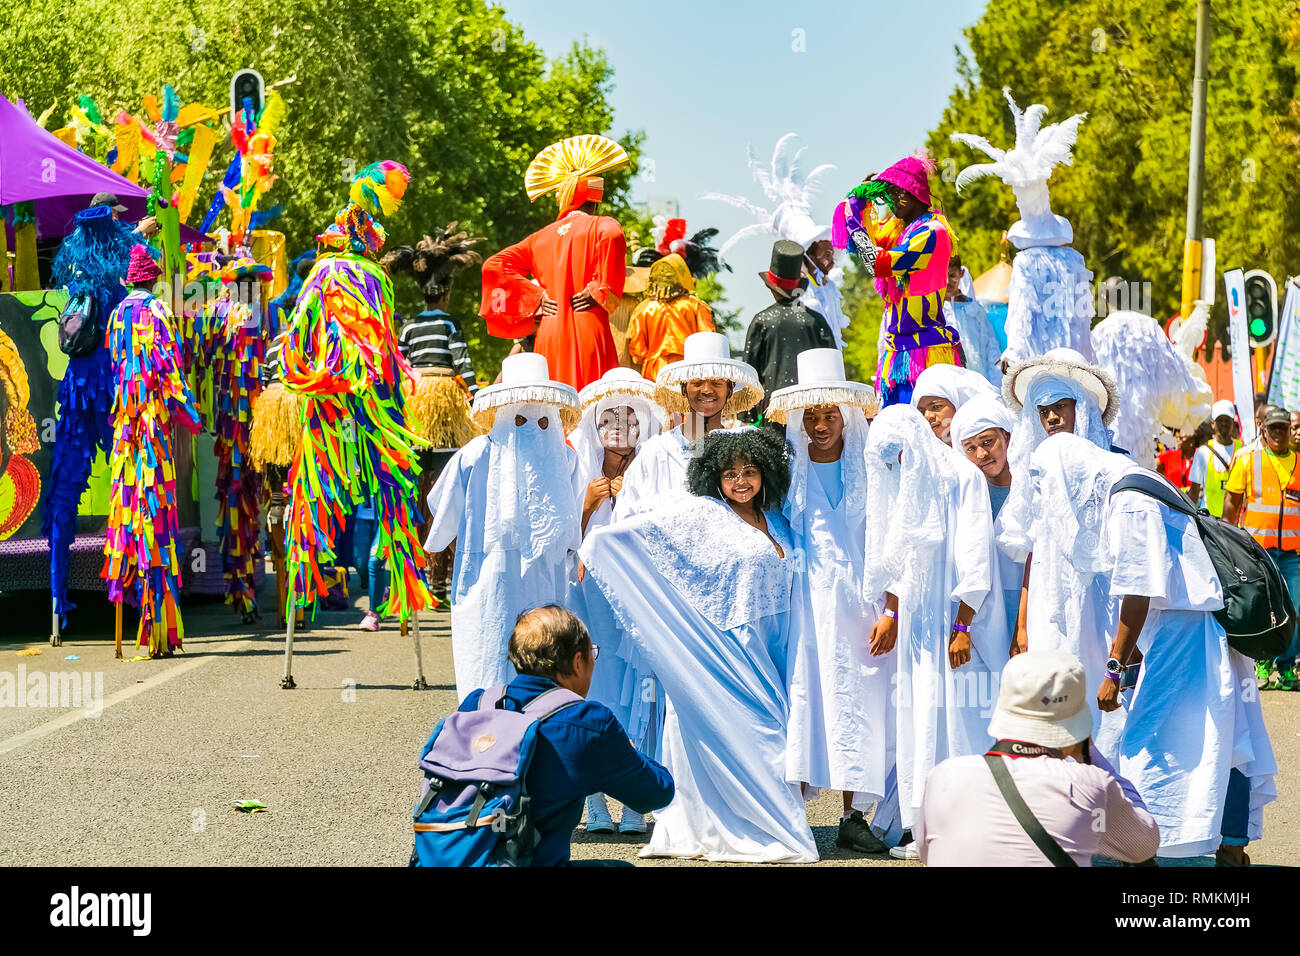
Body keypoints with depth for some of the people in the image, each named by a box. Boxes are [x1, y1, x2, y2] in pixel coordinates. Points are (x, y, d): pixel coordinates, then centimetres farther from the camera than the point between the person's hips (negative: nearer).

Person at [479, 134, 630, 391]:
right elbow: (612, 236, -22)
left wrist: (539, 298, 7)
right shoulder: (601, 226, 2)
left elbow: (494, 265, 10)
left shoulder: (540, 238, 17)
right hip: (588, 332, -5)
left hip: (548, 339, 5)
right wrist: (601, 293, -11)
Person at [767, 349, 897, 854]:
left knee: (856, 698, -4)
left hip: (858, 599, 1)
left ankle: (854, 816, 1)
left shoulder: (867, 468, 9)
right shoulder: (787, 470, 8)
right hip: (804, 599, -1)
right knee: (801, 691, -9)